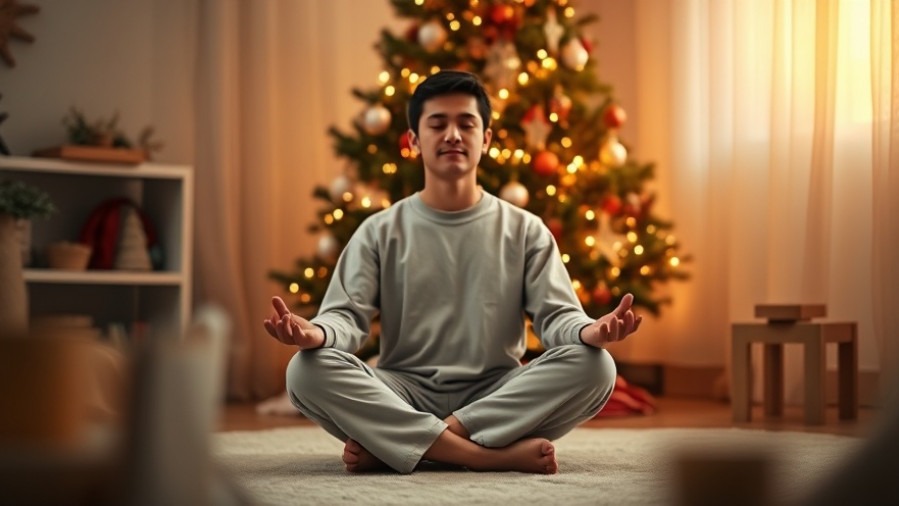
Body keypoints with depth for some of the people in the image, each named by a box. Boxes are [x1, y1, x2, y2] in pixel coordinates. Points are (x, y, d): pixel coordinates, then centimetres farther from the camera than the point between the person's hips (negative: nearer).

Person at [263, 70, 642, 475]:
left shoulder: (525, 230, 9)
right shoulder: (379, 232, 8)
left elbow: (556, 315, -1)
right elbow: (347, 315, -3)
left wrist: (590, 331, -26)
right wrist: (316, 333, -28)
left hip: (497, 396, 1)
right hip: (404, 395, 0)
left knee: (593, 365, -28)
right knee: (307, 370, -28)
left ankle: (391, 445, -27)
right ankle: (497, 454, -32)